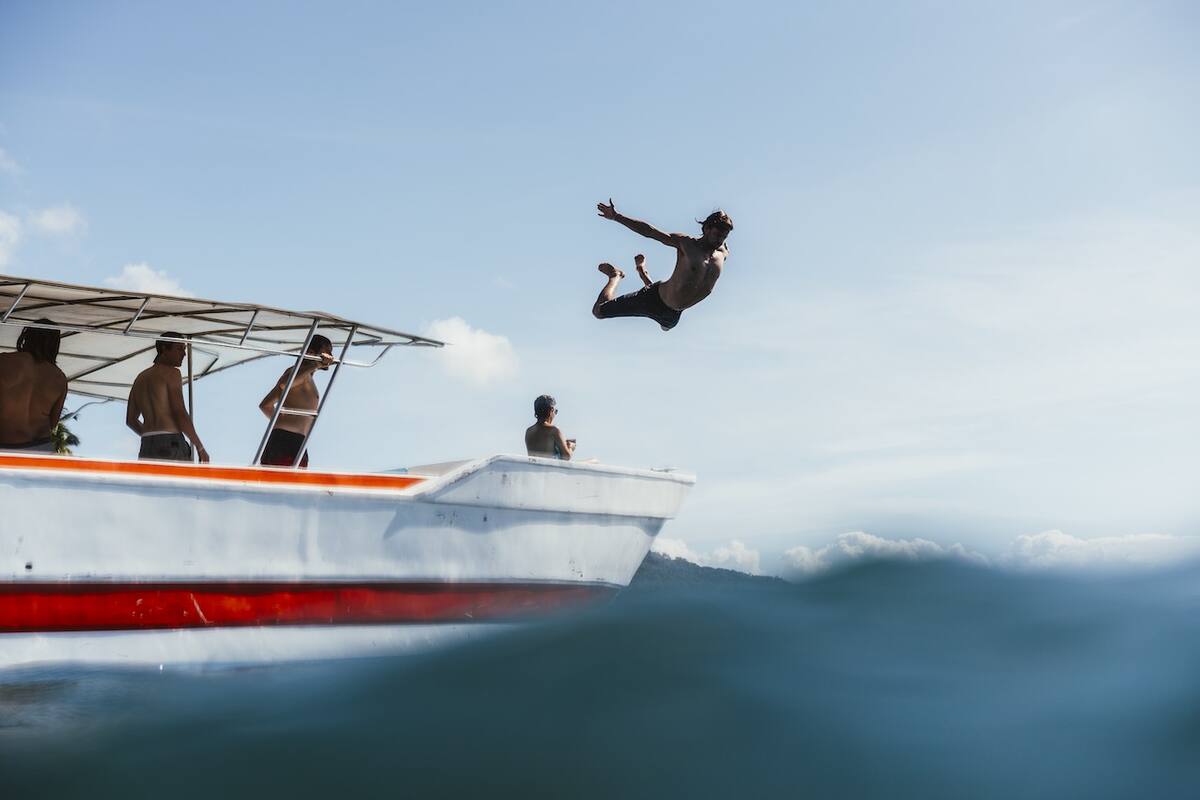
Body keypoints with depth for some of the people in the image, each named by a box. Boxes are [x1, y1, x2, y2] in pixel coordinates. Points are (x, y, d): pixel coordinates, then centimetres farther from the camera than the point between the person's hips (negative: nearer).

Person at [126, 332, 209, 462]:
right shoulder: (171, 373, 1)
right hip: (170, 446, -8)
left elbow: (130, 420, 24)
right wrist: (200, 448, -7)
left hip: (146, 448, 8)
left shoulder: (140, 378, 24)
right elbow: (180, 413, -9)